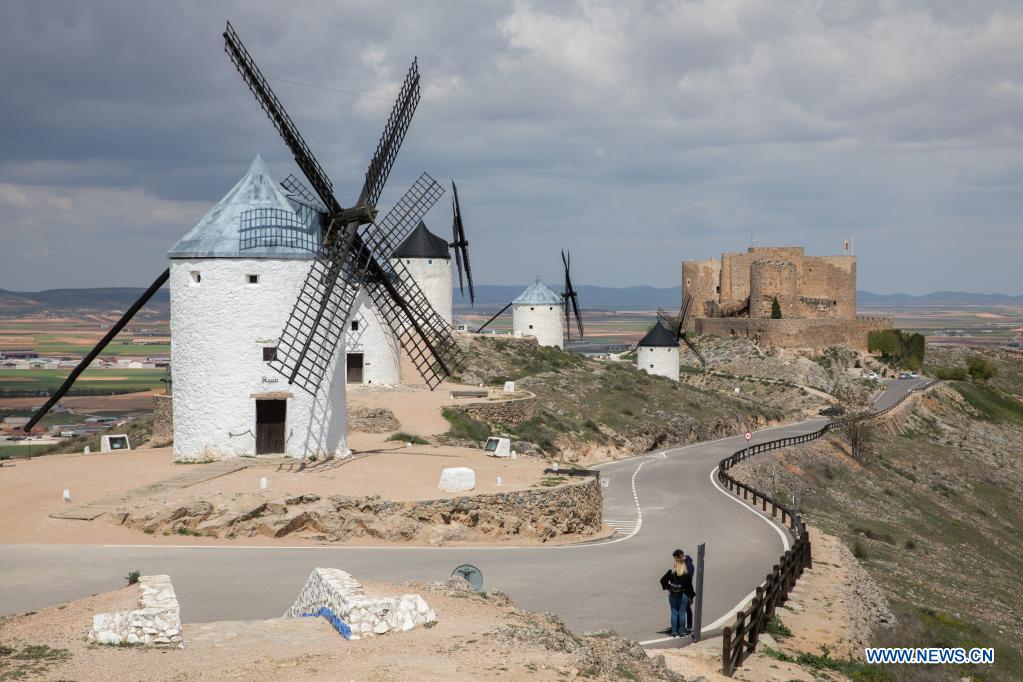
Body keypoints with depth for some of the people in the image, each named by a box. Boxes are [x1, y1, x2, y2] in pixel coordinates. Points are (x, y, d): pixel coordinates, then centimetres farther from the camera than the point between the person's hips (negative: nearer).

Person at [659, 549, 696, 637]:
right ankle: (681, 632, 8)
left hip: (673, 595, 1)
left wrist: (666, 588, 5)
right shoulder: (687, 573, -10)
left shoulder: (671, 572, -6)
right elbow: (689, 585, -7)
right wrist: (691, 595, 3)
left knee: (674, 613, 8)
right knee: (682, 613, 5)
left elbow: (663, 580, -3)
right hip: (683, 596, -1)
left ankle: (674, 632, 10)